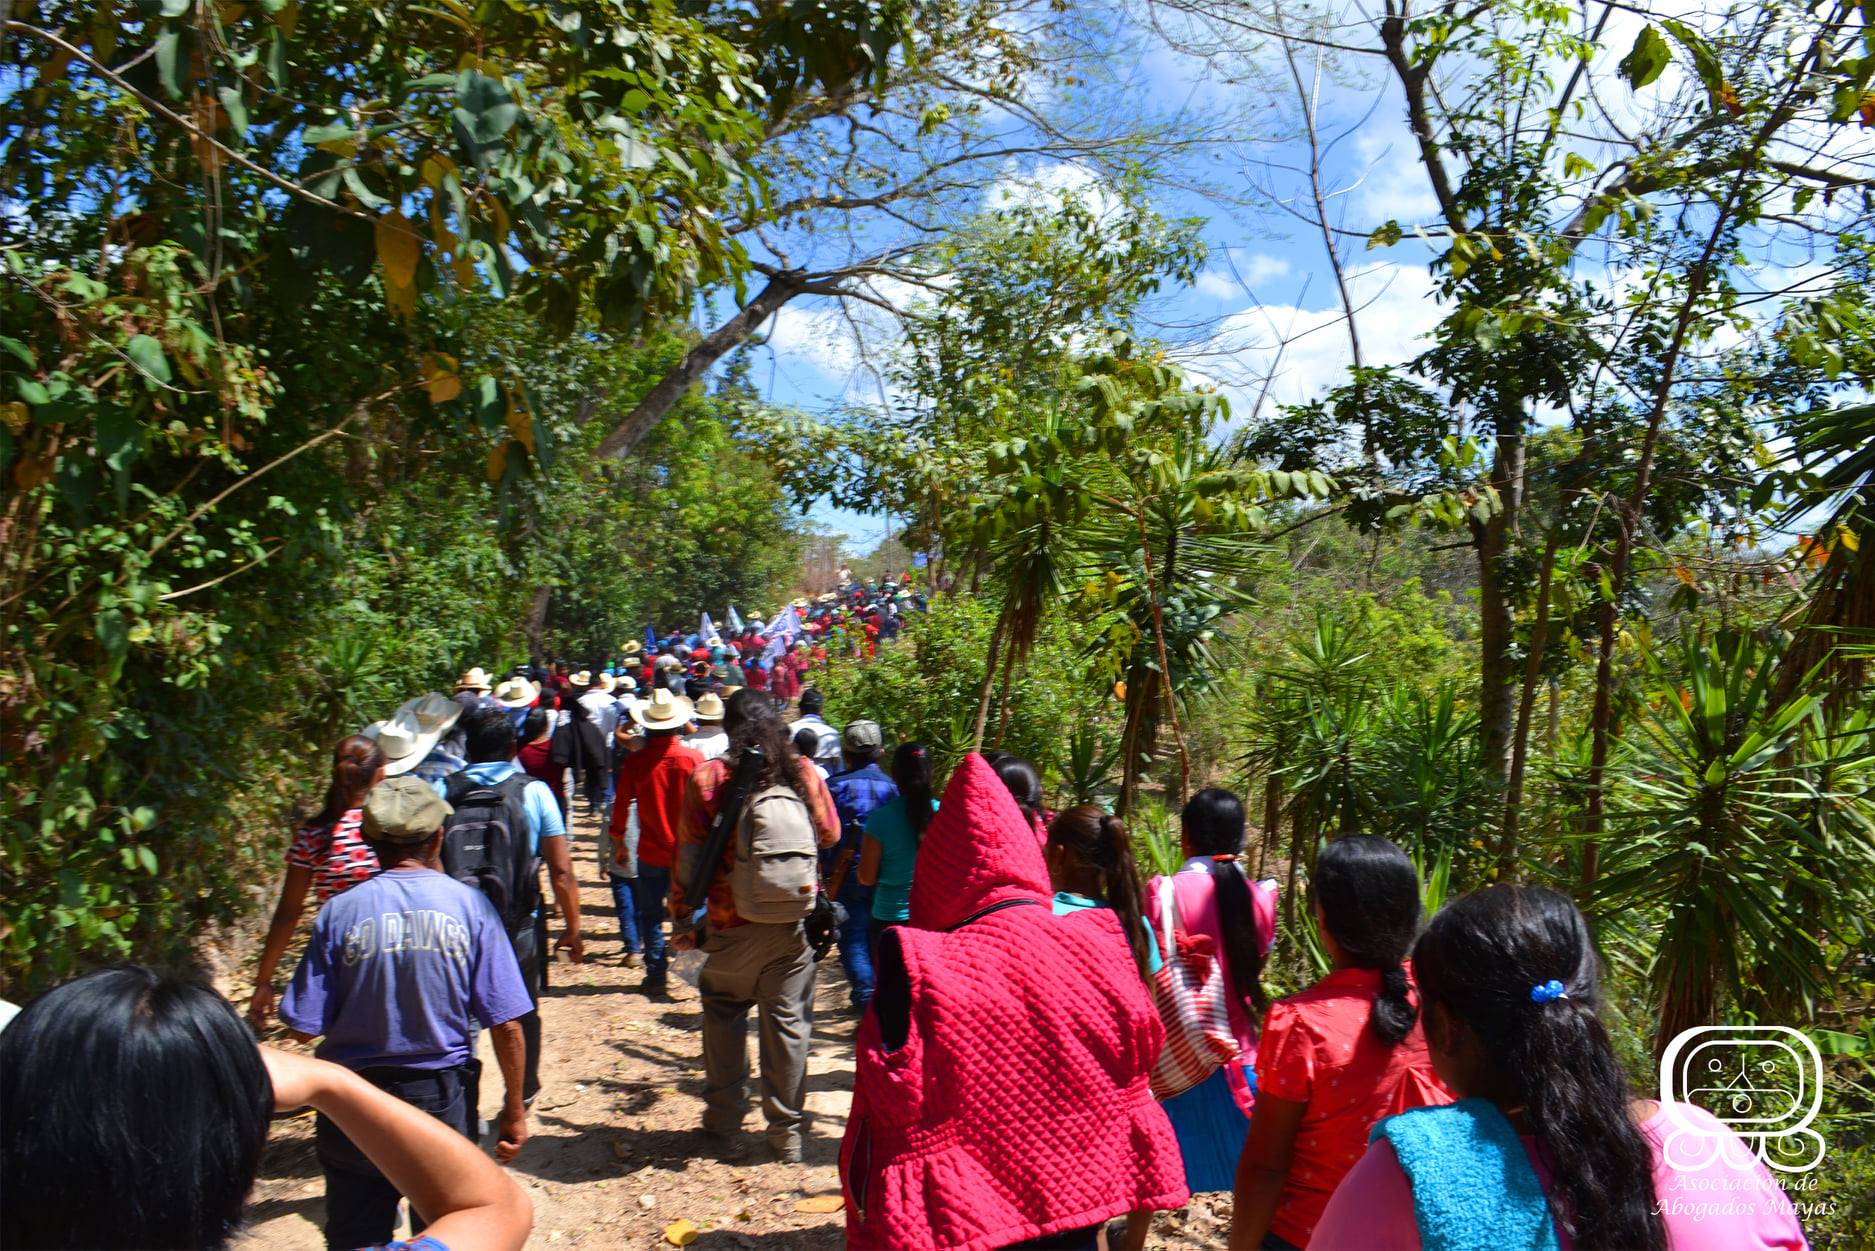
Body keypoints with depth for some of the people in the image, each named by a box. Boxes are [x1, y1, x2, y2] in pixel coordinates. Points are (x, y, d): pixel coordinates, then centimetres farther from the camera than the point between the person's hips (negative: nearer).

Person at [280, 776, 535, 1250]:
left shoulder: (339, 912, -11)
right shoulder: (470, 905, -11)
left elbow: (305, 1027, -8)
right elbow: (507, 1025, -11)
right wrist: (514, 1108, 1)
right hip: (443, 1100, 0)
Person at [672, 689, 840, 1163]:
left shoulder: (707, 779, -8)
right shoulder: (803, 773, -3)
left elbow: (689, 857, -4)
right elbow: (830, 834, 8)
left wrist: (683, 916, 6)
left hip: (732, 924, -1)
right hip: (794, 923, 1)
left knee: (723, 1010, 20)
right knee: (787, 1022, 9)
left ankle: (724, 1111, 29)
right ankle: (786, 1131, 15)